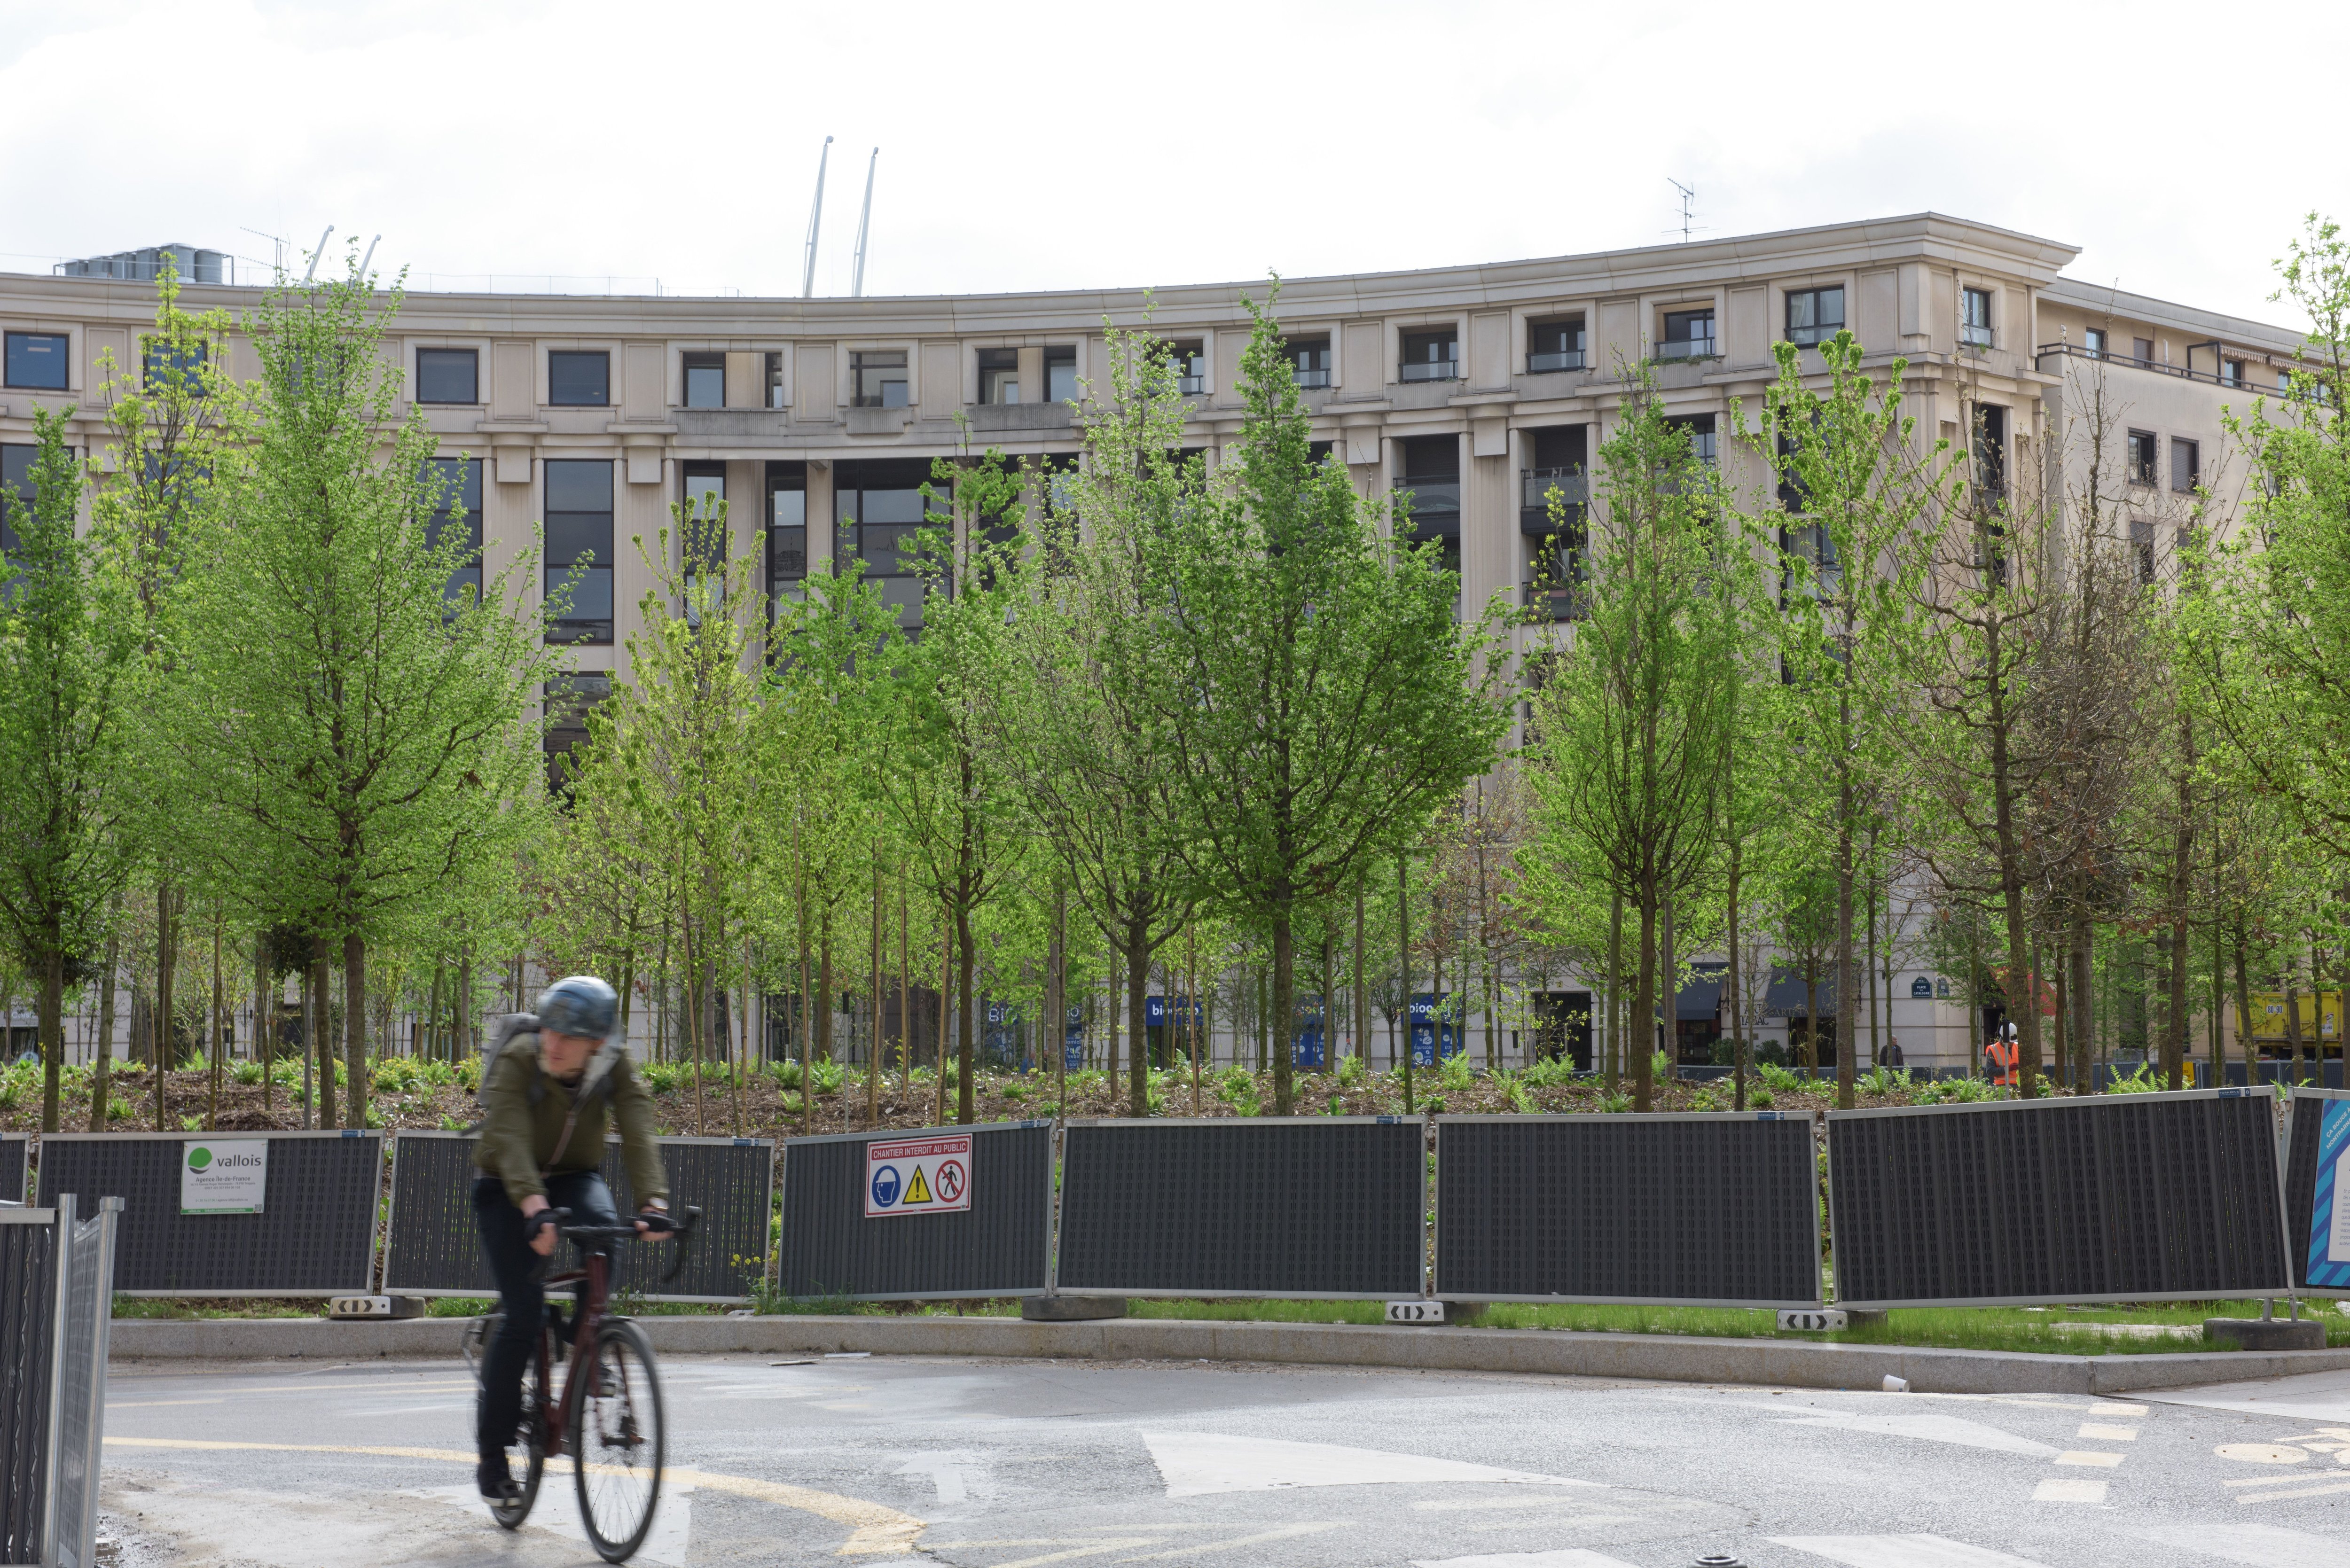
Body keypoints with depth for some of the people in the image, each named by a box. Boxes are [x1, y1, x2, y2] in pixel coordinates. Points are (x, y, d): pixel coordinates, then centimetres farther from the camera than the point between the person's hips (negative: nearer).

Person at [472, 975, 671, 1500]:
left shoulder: (615, 1065, -17)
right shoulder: (517, 1060, -26)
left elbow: (638, 1135, -27)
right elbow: (510, 1139, -38)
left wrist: (654, 1202, -44)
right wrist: (534, 1207, -54)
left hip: (573, 1178, 3)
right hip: (506, 1189, -3)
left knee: (602, 1227, -33)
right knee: (523, 1314, -14)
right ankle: (493, 1450, 0)